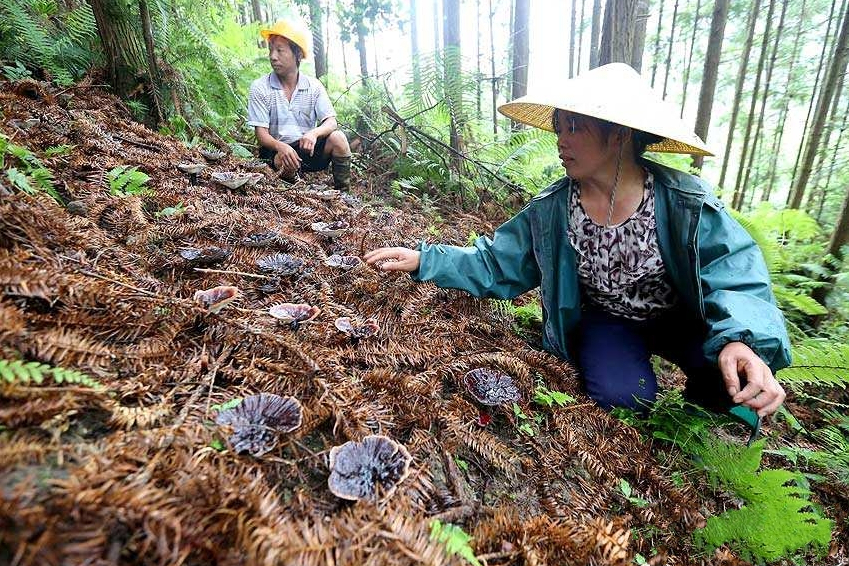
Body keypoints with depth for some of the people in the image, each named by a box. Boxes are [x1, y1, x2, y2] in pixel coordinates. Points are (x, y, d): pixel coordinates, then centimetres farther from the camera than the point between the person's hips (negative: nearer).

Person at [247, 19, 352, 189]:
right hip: (276, 150, -2)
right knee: (286, 162, -38)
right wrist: (281, 147, -31)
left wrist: (314, 133, -31)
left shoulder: (314, 86, 2)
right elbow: (261, 133, -8)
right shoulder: (259, 87, -4)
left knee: (337, 138, -25)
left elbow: (331, 122, -7)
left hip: (308, 148, 3)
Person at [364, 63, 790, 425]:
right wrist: (424, 261, -20)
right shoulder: (550, 210, -16)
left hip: (678, 318, 0)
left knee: (736, 376, -26)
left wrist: (741, 340, -45)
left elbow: (736, 277, -24)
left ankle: (704, 414, 10)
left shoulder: (685, 204, -22)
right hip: (606, 322, 1)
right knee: (621, 394, -27)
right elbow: (495, 264, -10)